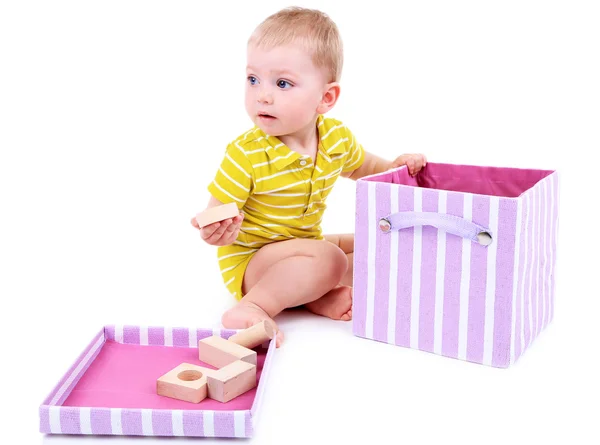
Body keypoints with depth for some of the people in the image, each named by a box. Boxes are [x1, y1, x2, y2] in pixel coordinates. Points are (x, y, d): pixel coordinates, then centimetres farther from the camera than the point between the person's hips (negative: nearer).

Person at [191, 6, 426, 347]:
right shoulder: (245, 155, -23)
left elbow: (362, 168, 18)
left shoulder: (337, 137, -5)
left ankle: (318, 296, -13)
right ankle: (252, 308, -28)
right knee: (329, 259, -29)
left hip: (303, 248, 8)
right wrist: (215, 231, -42)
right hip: (248, 259, -7)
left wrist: (396, 166, 1)